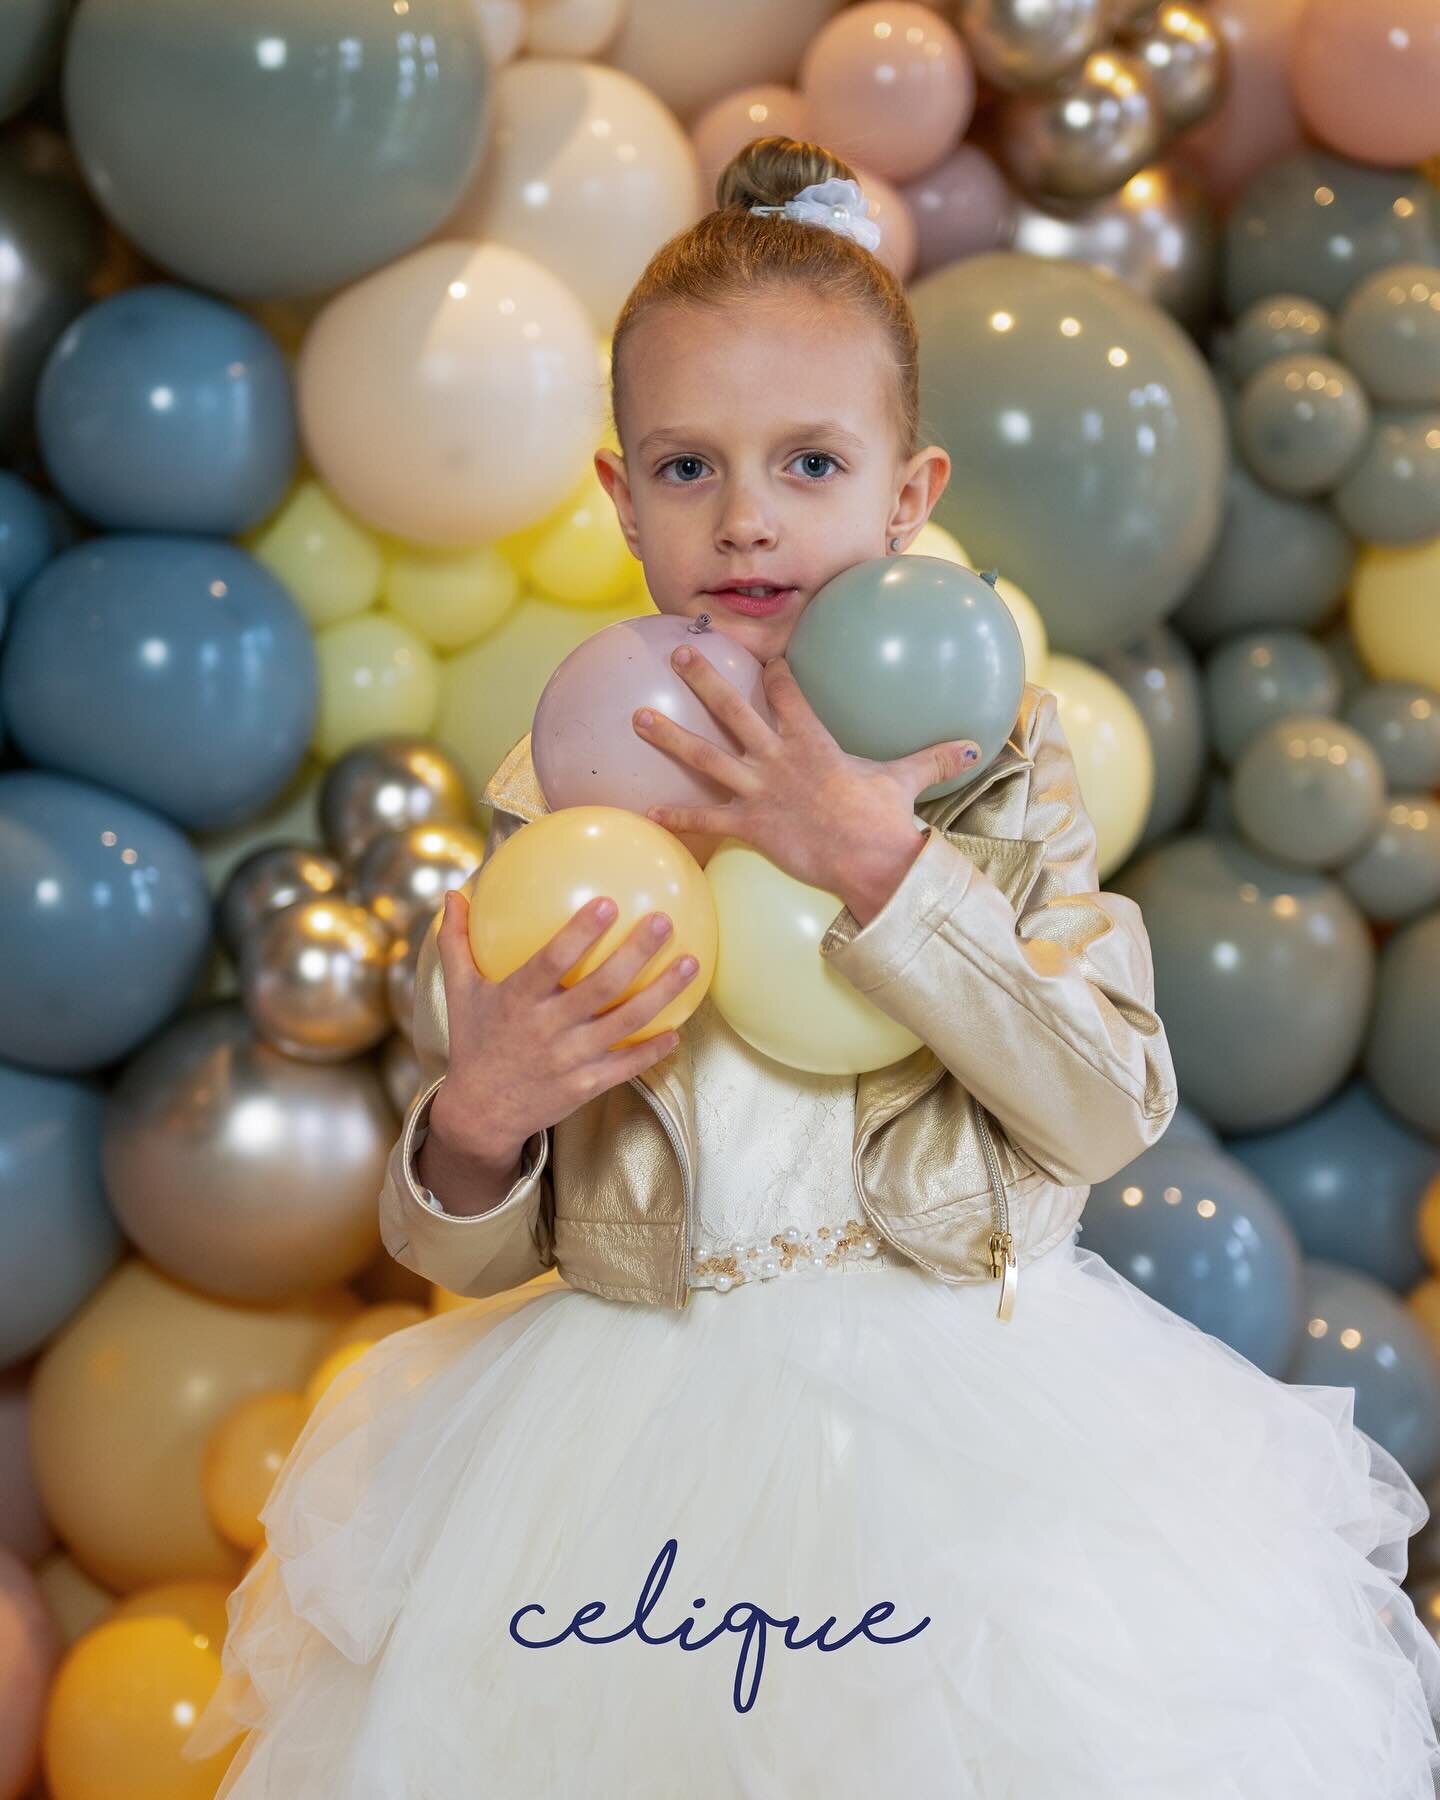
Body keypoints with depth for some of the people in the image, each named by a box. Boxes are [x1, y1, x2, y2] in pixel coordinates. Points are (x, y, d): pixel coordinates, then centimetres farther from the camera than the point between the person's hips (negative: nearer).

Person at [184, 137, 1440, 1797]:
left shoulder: (995, 757, 0)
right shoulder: (559, 799, 0)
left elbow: (1112, 1113, -13)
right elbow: (473, 1254, 3)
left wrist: (878, 862, -20)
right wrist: (473, 1125, -20)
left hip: (958, 1410, 0)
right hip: (634, 1429, 1)